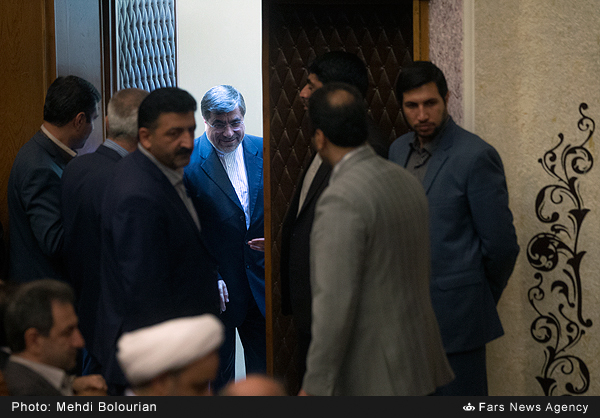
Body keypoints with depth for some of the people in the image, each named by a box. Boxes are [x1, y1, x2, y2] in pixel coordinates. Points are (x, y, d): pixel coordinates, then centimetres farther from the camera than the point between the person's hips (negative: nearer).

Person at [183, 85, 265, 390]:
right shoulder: (188, 162, -12)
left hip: (260, 281, 3)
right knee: (218, 374, 12)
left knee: (265, 366, 9)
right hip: (215, 287, -3)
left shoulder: (263, 151, 1)